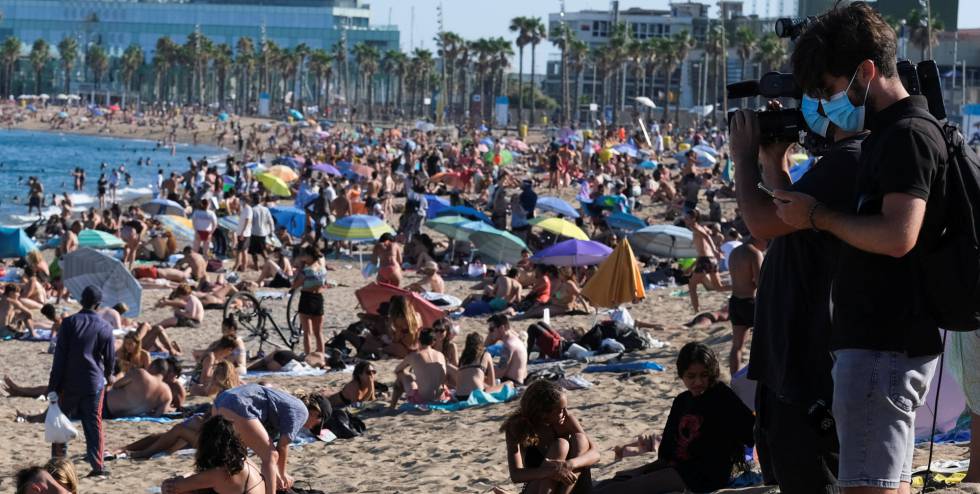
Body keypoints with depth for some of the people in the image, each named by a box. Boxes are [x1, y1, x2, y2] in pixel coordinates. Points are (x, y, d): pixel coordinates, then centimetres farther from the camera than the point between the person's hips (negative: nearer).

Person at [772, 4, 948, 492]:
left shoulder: (908, 136, -14)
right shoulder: (888, 136, 18)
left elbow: (898, 236, -27)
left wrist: (818, 216, -17)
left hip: (885, 344, -11)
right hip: (881, 339, 11)